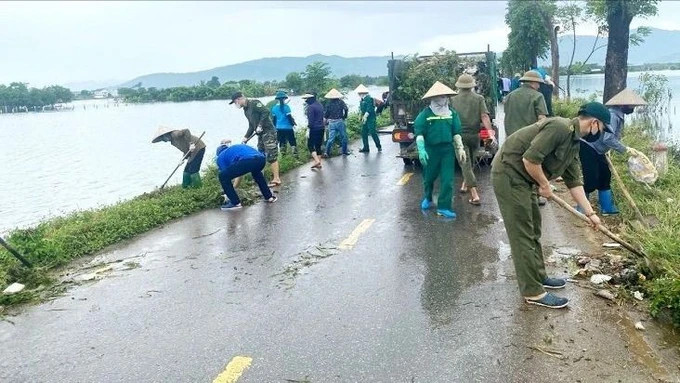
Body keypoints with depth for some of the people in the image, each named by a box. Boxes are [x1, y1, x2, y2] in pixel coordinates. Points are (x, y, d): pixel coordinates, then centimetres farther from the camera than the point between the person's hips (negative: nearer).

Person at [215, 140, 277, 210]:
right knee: (256, 172, 41)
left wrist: (226, 196, 35)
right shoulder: (236, 148, 42)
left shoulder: (221, 157, 25)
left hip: (247, 161, -7)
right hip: (261, 159, 7)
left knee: (223, 176, 10)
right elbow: (239, 171, 50)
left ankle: (235, 203, 11)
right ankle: (269, 196, 41)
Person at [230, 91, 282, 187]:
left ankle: (276, 179, -6)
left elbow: (266, 112, -22)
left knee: (271, 156, -9)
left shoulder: (254, 103, -10)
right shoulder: (246, 110, 17)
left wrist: (260, 125, -23)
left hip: (268, 132, -10)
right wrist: (246, 137, 12)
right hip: (260, 134, 10)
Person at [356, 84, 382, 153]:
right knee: (364, 133, 7)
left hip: (370, 119, -9)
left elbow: (369, 109, -20)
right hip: (365, 119, 9)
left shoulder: (369, 98, -14)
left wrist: (365, 116, -21)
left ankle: (379, 146, 6)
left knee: (373, 132, -7)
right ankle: (366, 148, 12)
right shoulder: (362, 99, 14)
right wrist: (362, 117, 10)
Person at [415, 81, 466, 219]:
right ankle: (428, 198, 42)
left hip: (447, 150, 2)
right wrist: (421, 150, -19)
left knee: (447, 180, -2)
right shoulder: (425, 113, -8)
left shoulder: (452, 113, 4)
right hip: (431, 150, -2)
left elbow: (456, 133, 9)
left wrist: (460, 148, 4)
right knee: (429, 177, 15)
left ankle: (444, 207, 6)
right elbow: (419, 133, -10)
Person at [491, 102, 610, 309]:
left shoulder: (573, 142, 12)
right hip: (509, 174, -11)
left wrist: (590, 213, 16)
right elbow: (530, 159, -27)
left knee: (533, 230, 19)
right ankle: (533, 292, 2)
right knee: (522, 235, -5)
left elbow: (574, 181, 17)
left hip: (523, 178, 11)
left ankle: (538, 276, 34)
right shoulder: (560, 128, -19)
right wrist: (545, 185, -11)